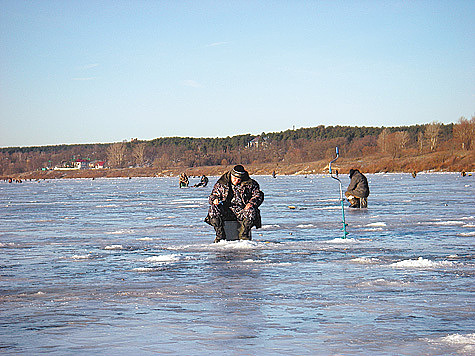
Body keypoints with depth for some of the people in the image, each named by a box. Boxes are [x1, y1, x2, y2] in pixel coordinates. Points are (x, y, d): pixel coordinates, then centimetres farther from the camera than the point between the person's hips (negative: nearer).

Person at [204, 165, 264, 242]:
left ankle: (243, 237, -20)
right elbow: (213, 195, 14)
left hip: (242, 209, -1)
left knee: (252, 212, -34)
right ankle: (220, 236, -19)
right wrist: (214, 200, -12)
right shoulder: (221, 184, 9)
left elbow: (258, 195, 4)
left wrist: (251, 203, -18)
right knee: (213, 210, -28)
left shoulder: (249, 184, 6)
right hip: (226, 211, 1)